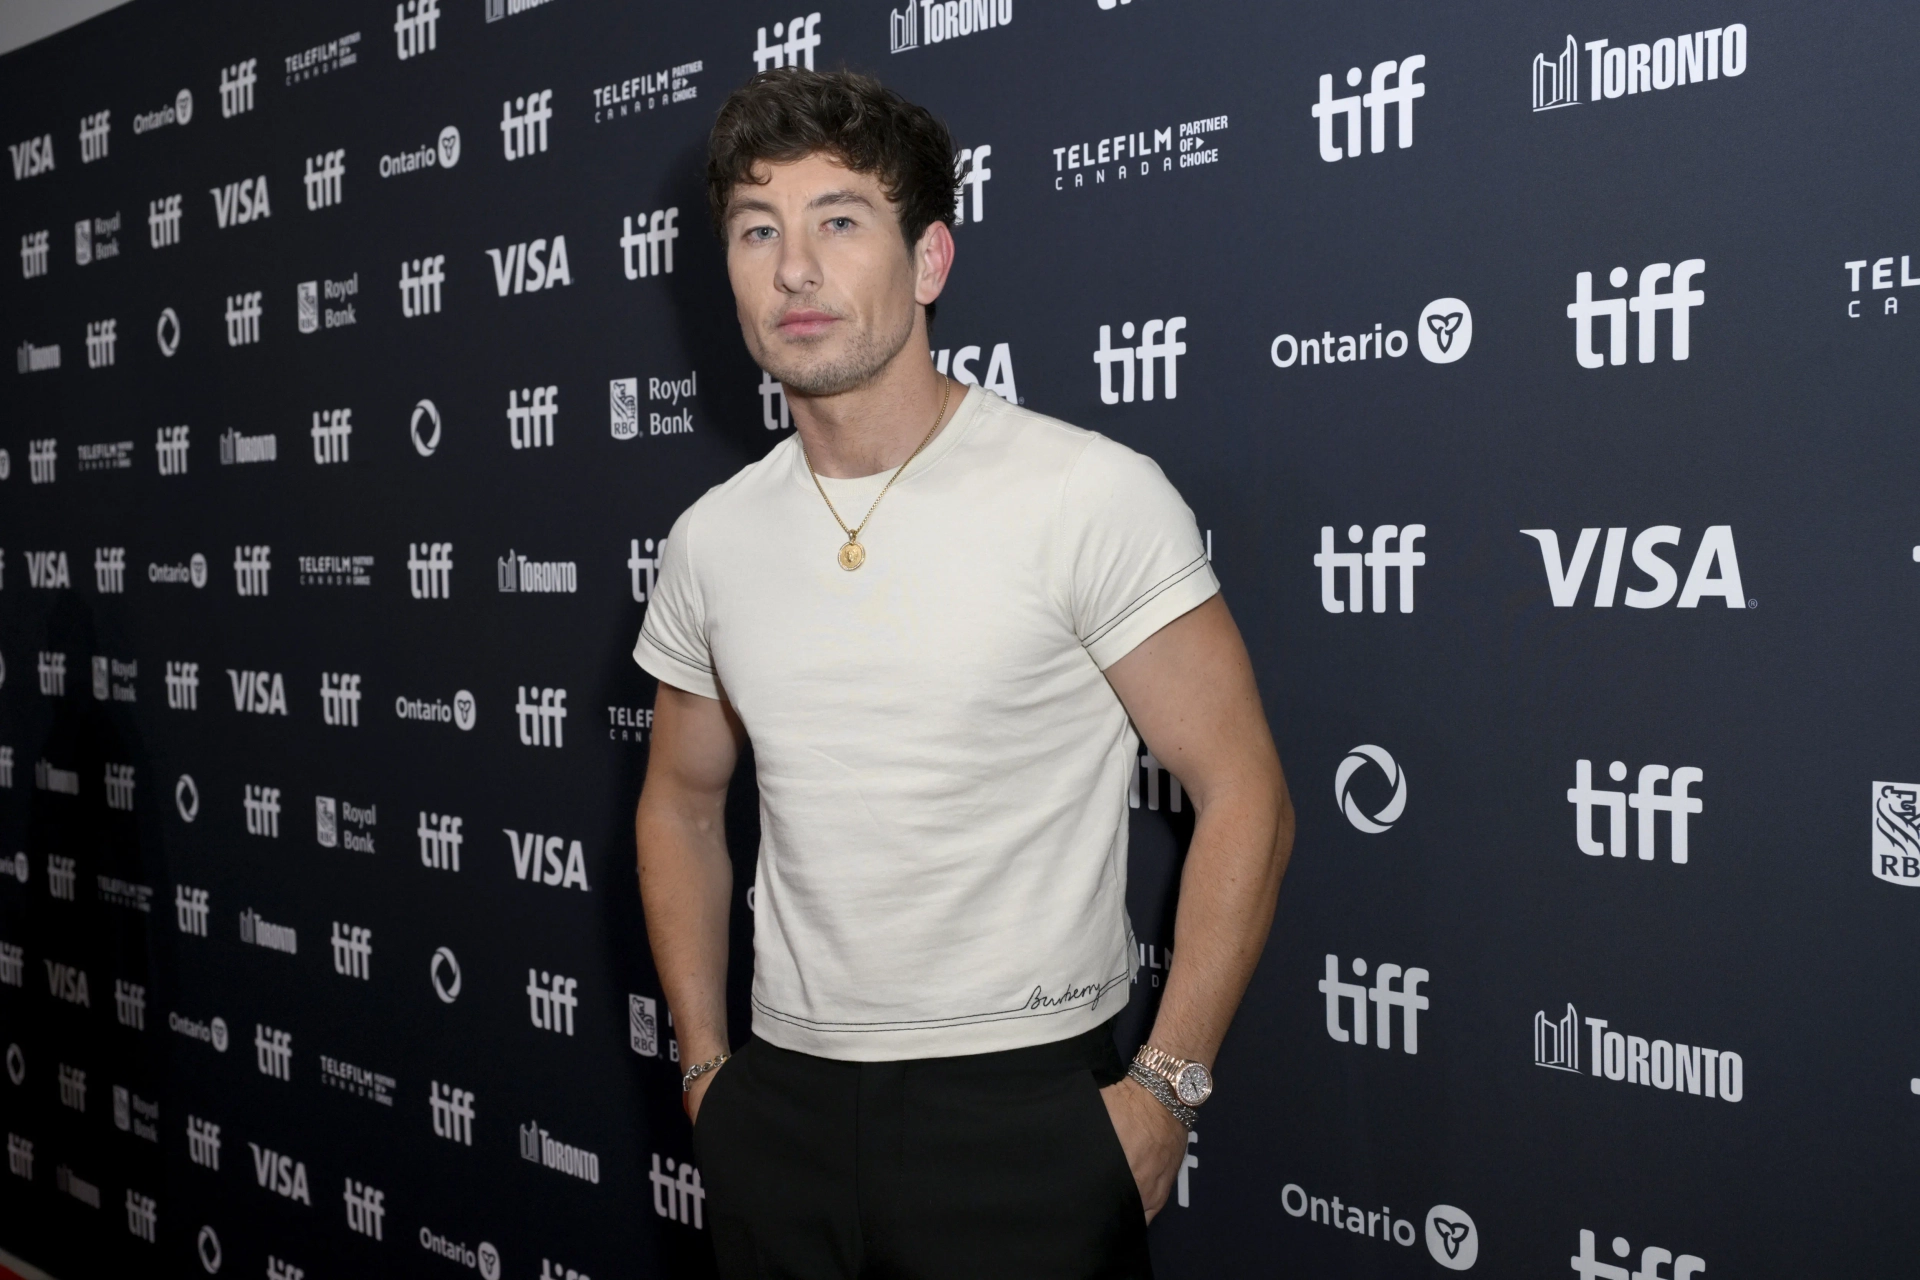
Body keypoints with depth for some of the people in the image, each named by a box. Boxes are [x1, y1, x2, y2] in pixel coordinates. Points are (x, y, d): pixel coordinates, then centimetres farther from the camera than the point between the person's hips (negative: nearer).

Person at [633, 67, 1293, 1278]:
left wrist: (1167, 1085, -13)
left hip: (1023, 1106, -4)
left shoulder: (1091, 496, -12)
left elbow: (1243, 795, -10)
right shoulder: (712, 539, 4)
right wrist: (706, 1063, 10)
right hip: (780, 1110, 5)